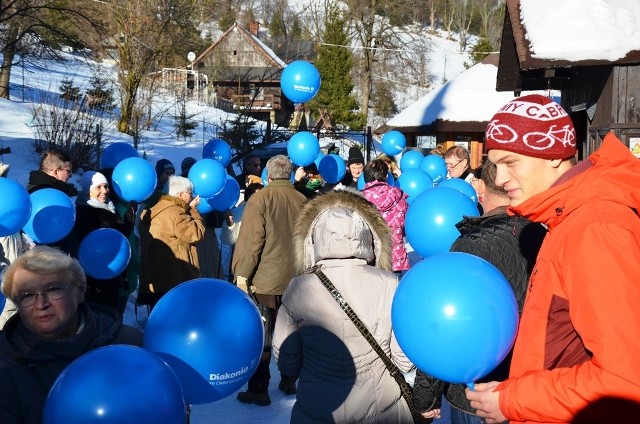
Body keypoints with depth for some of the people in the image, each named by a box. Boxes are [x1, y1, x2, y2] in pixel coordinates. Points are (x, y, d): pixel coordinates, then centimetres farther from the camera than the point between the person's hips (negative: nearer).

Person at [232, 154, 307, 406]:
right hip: (296, 279, 5)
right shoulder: (302, 200, 2)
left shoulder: (260, 199, -11)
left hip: (265, 279, -4)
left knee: (260, 336, 4)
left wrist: (242, 273, -9)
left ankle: (259, 389, 7)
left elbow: (251, 240, -15)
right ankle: (289, 381, 26)